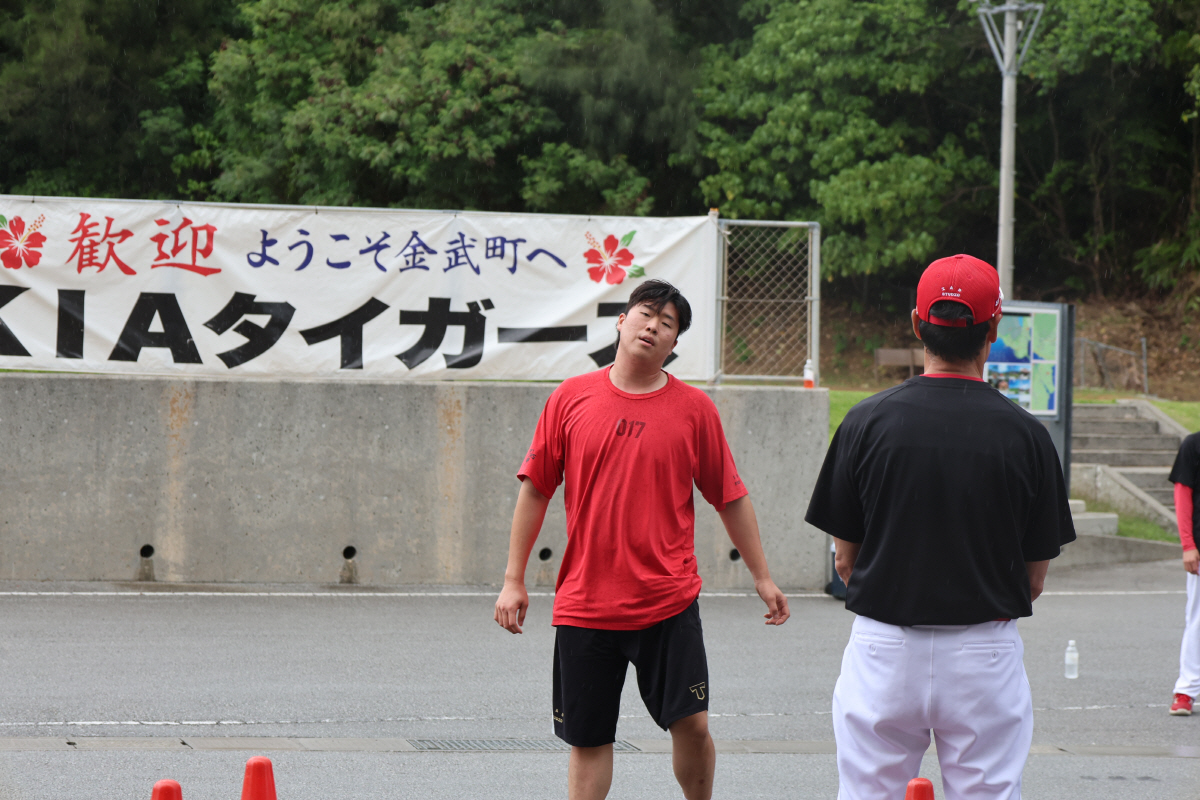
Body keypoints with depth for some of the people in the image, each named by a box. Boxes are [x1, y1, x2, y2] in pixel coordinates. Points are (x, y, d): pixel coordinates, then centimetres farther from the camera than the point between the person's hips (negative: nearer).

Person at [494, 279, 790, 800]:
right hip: (585, 603, 1)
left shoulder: (694, 408, 2)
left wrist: (762, 577, 9)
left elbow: (730, 497, 9)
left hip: (669, 601, 0)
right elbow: (535, 489, 7)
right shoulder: (571, 398, 3)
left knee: (692, 723, -4)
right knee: (587, 739, 5)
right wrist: (513, 579, 5)